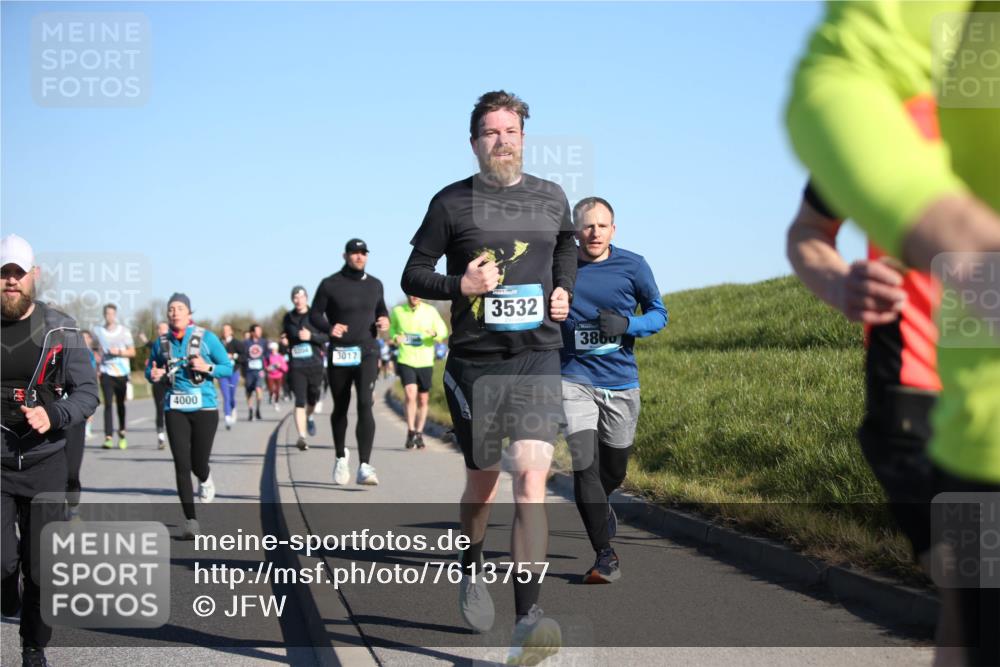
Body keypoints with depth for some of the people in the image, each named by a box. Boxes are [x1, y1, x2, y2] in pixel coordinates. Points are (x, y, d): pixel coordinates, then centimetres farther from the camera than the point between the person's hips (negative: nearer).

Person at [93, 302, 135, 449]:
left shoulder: (124, 331, 1)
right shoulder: (98, 331, 4)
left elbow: (132, 352, 1)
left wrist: (119, 352, -14)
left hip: (122, 373, 0)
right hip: (106, 373, 0)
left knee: (120, 404, 11)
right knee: (108, 404, -13)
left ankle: (122, 433, 31)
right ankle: (108, 437, -18)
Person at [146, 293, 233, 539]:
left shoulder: (206, 338, -2)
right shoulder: (161, 343, 6)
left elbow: (228, 368, 2)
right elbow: (150, 368, 20)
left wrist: (208, 368, -17)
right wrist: (153, 375, -4)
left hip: (204, 408, -2)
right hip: (175, 409, 2)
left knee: (199, 463, 1)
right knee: (182, 465, -7)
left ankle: (205, 480, 41)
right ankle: (191, 520, -1)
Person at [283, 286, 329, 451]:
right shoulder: (288, 318, 8)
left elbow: (326, 336, -7)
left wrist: (311, 336, -22)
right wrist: (284, 343, 0)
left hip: (315, 363, 0)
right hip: (296, 365, 0)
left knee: (313, 397, 14)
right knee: (300, 401, -12)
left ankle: (309, 417, 49)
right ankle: (302, 436, -18)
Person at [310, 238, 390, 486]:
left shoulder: (374, 285, 11)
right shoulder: (330, 284, 1)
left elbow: (381, 310, 24)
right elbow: (315, 314, 4)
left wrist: (384, 321, 1)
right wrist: (329, 327, -17)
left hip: (367, 353, 1)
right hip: (339, 354, 0)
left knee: (365, 404, -16)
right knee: (340, 407, 12)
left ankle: (365, 466, -21)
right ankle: (341, 457, 34)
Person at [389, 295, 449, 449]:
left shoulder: (430, 311, -2)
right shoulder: (397, 311, 1)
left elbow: (443, 331, 3)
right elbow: (392, 328, 19)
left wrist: (434, 334, -20)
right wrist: (395, 337, -4)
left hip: (425, 362, 1)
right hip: (405, 361, -1)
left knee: (423, 400, 9)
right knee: (410, 395, -18)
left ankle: (419, 434, 25)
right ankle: (411, 432, -7)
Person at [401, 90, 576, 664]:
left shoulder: (551, 198, 8)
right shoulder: (452, 202, 1)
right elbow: (413, 276, 4)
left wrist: (564, 289, 10)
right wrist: (460, 285, -15)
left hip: (537, 358, 0)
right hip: (474, 361, 0)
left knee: (531, 475, -16)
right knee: (483, 478, 13)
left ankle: (528, 619, -22)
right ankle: (473, 569, 44)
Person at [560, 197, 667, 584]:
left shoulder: (632, 266, -4)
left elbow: (659, 313, 4)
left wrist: (627, 324, -15)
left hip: (621, 381, 2)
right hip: (576, 380, -1)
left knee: (614, 470, 13)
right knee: (584, 462, -16)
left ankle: (598, 505, 49)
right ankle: (605, 556, -9)